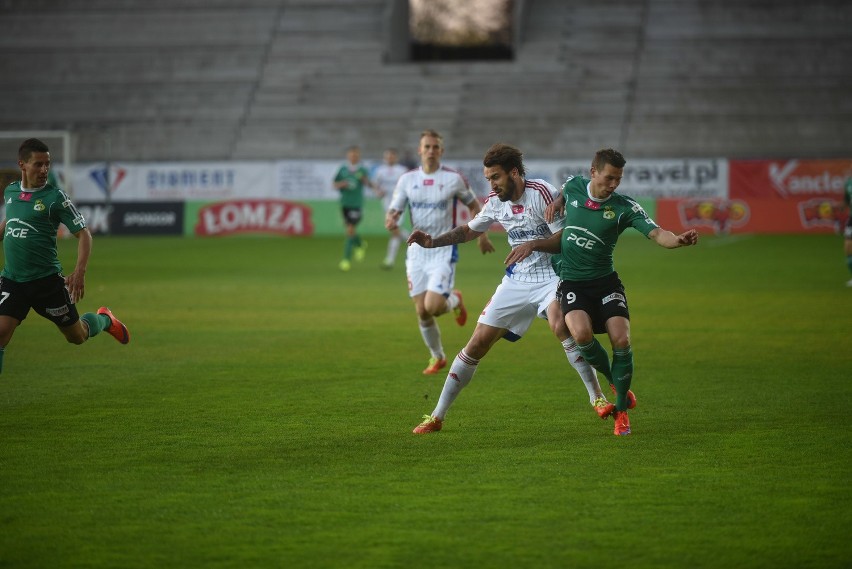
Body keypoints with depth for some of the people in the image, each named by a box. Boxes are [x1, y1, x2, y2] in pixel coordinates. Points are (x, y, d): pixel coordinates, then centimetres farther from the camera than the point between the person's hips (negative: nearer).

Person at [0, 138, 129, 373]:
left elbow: (83, 234, -8)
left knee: (77, 336, 12)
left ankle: (104, 320, 46)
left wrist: (79, 272, -20)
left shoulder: (55, 197, -10)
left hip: (47, 280, -3)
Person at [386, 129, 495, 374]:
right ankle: (437, 358, 25)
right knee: (421, 313, 3)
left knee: (432, 307, -18)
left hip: (444, 251, -3)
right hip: (417, 251, 3)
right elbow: (393, 211, 3)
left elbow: (473, 205, 9)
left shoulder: (454, 178, -6)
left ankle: (454, 300, 19)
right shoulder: (407, 179, 1)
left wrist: (482, 236, 10)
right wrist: (391, 220, -21)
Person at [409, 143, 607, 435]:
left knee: (561, 325, -35)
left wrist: (534, 244, -32)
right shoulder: (495, 202, 3)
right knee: (478, 342, 1)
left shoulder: (542, 193, -16)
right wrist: (432, 242, 9)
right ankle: (437, 416, 9)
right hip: (517, 280, 5)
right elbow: (469, 230, 22)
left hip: (551, 276, -5)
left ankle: (597, 397, -21)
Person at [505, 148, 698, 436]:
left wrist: (679, 239, -44)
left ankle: (621, 410, 4)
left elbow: (656, 233, -22)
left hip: (605, 282, -1)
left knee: (621, 341, -17)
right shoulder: (573, 186, -1)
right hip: (572, 282, 1)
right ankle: (615, 385, 1)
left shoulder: (625, 207, -10)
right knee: (582, 334, -27)